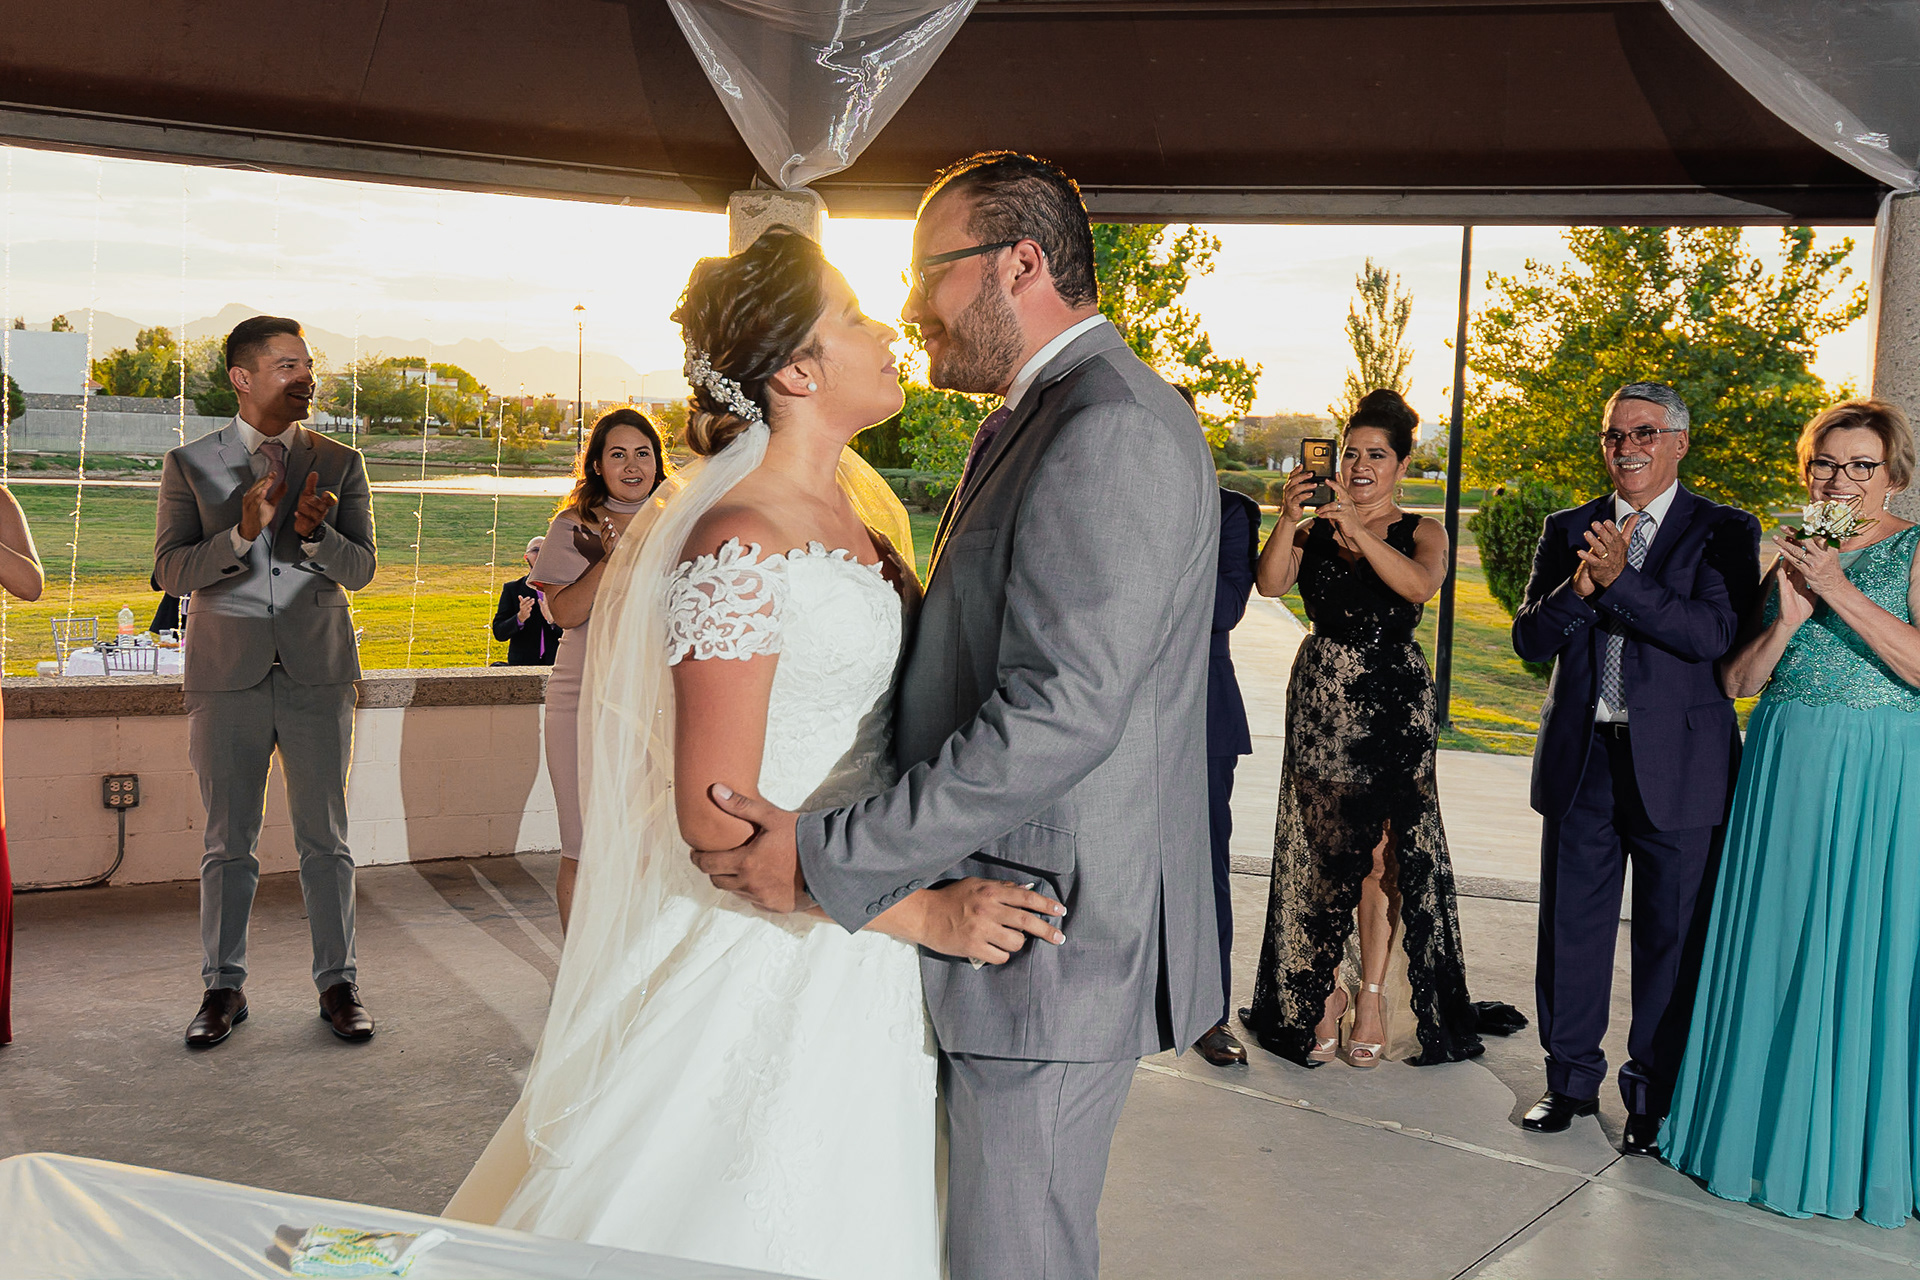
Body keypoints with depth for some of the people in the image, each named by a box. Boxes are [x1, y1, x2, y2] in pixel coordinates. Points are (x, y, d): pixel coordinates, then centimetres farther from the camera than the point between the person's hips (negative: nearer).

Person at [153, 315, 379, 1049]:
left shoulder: (340, 464, 5)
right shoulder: (189, 465, 3)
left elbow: (360, 568, 1)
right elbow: (171, 570, -4)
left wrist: (314, 532, -20)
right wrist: (241, 532, -21)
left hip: (318, 675, 1)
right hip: (227, 678, 0)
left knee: (325, 840, 5)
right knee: (228, 843, 7)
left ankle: (338, 984, 14)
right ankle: (224, 988, 19)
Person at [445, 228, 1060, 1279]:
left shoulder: (860, 509, 7)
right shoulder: (739, 546, -20)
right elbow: (716, 819, -22)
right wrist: (922, 913, -22)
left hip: (860, 947, 8)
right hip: (762, 957, -8)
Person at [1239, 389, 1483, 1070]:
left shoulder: (1422, 532, 2)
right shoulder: (1315, 531, 8)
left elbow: (1420, 584, -20)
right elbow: (1270, 583, -9)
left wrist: (1358, 529, -31)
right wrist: (1289, 520, -24)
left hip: (1392, 707, -2)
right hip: (1320, 702, 2)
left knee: (1379, 851, -1)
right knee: (1320, 850, 6)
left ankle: (1373, 996, 8)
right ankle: (1327, 992, 16)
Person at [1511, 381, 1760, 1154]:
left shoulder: (1722, 532, 0)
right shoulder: (1568, 531, 10)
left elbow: (1713, 633, -16)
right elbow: (1529, 639, 1)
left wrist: (1620, 580, -23)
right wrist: (1578, 588, -17)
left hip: (1676, 764, -3)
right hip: (1580, 760, 3)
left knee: (1670, 936, 5)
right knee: (1571, 925, 10)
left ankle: (1654, 1096, 20)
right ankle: (1572, 1079, 25)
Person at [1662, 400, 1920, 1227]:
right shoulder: (1785, 556, 11)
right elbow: (1737, 681, 7)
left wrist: (1840, 593, -19)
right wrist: (1788, 616, -9)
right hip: (1786, 770, 4)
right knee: (1775, 946, 9)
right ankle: (1773, 1127, 24)